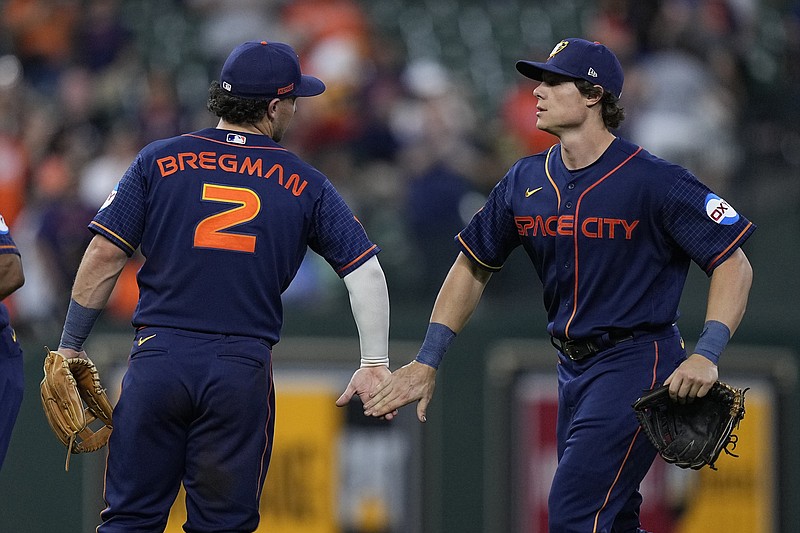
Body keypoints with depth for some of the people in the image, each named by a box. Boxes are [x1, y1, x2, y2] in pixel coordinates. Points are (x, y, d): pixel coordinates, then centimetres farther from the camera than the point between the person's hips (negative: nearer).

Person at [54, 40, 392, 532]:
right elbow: (366, 269, 2)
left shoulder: (160, 161, 4)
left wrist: (71, 346, 7)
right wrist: (375, 365, 6)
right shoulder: (305, 185, 5)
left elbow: (105, 256, 0)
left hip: (157, 362, 0)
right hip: (244, 371, 0)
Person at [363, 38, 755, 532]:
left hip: (637, 362, -8)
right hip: (573, 369, 8)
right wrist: (427, 362, 9)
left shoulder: (655, 181, -15)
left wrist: (706, 355, -26)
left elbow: (734, 264, -13)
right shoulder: (525, 182, 4)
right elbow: (473, 266, 15)